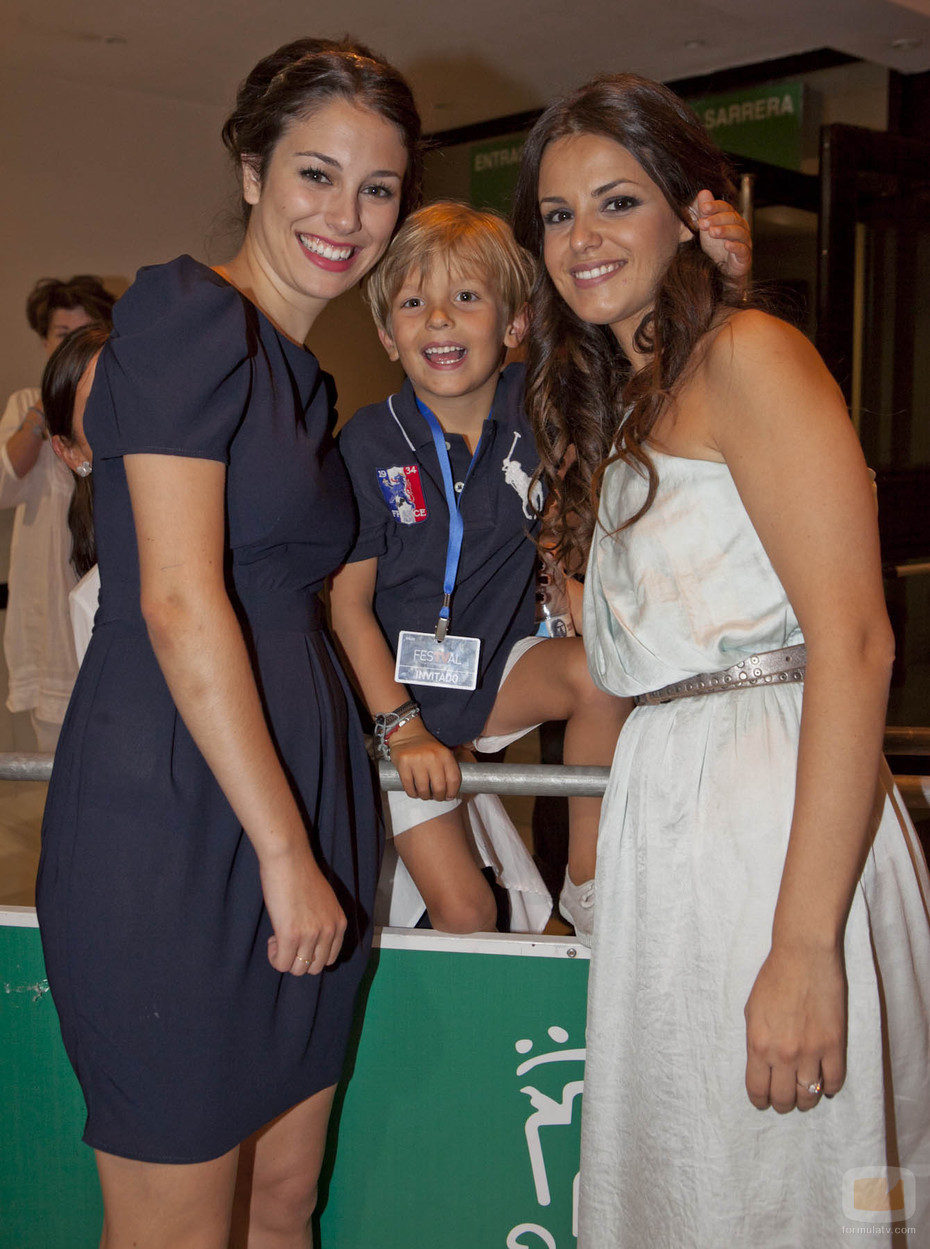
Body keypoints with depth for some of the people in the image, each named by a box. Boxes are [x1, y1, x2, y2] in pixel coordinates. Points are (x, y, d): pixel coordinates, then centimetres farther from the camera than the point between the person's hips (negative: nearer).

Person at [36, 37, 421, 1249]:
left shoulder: (304, 377, 18)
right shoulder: (187, 311, -9)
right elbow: (178, 602, -17)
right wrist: (285, 848, -15)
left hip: (301, 801, 9)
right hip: (179, 811, -9)